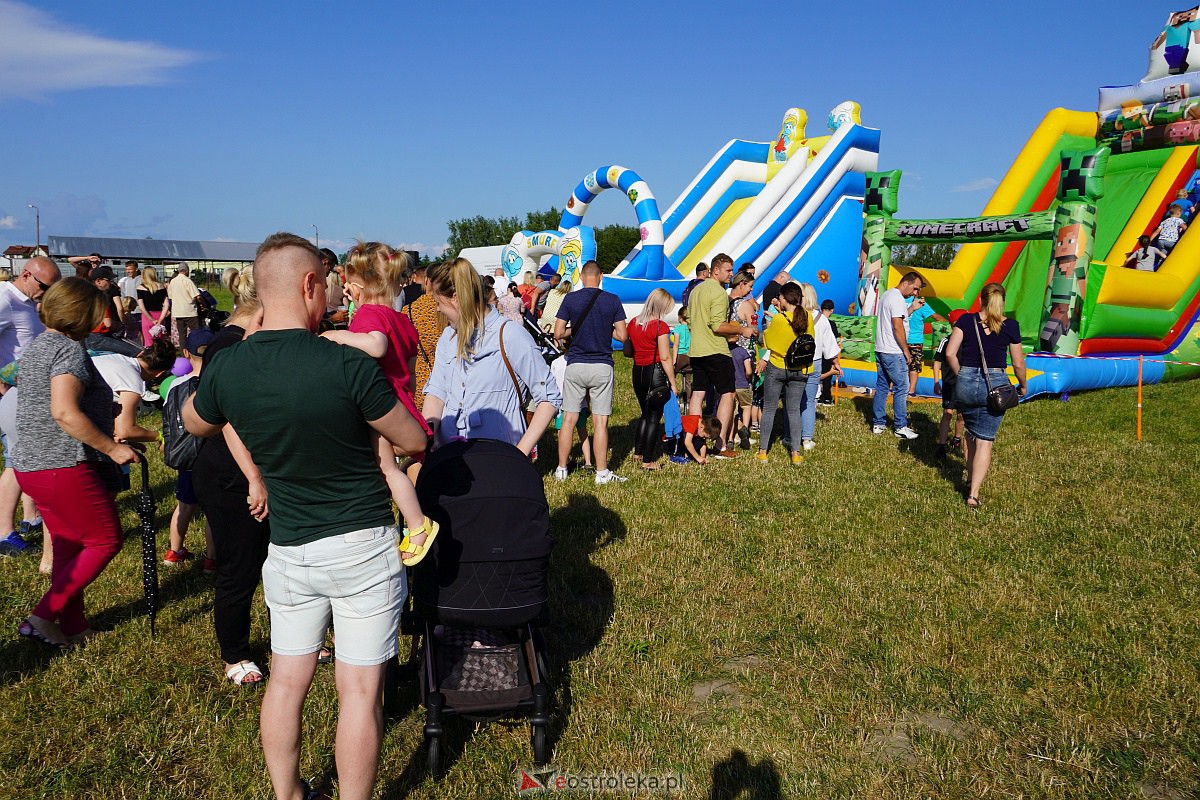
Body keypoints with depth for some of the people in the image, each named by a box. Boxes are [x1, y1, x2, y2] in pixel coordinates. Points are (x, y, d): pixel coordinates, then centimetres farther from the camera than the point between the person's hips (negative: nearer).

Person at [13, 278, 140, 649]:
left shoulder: (37, 345, 15)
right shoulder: (70, 349, -15)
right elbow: (64, 412, -27)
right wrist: (111, 447, -21)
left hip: (30, 465, 10)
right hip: (64, 466, -10)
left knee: (69, 546, 16)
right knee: (105, 540, 2)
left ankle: (73, 627, 24)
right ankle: (42, 618, 1)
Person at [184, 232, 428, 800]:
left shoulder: (227, 369, -6)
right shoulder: (347, 364, -20)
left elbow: (193, 423, 18)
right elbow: (414, 441, -7)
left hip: (288, 550, 5)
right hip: (362, 546, -5)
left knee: (286, 682, 19)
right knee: (360, 690, 6)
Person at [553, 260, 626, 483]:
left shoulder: (570, 299, -1)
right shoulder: (613, 300, -1)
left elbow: (558, 333, -2)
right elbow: (622, 335, -1)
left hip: (575, 365, 1)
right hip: (602, 366, -1)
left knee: (568, 419, 9)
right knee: (600, 422, 3)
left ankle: (561, 469, 15)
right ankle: (601, 472, 6)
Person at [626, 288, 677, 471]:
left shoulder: (633, 324, 5)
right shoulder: (660, 326, -13)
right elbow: (665, 358, -14)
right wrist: (672, 383, -9)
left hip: (637, 372, 6)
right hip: (656, 372, -6)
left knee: (645, 413, 22)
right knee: (654, 417, 3)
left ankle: (638, 453, 27)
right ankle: (648, 461, 5)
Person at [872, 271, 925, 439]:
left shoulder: (887, 294, 16)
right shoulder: (897, 298, -16)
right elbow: (898, 327, -20)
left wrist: (912, 308, 16)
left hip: (880, 350, 10)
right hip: (893, 353, -10)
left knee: (881, 387, 12)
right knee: (902, 388, -3)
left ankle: (878, 424, 16)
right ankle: (901, 427, 1)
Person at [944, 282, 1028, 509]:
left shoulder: (966, 320, -1)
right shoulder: (1010, 326, 0)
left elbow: (950, 353, -8)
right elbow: (1018, 364, 5)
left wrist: (961, 375, 7)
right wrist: (1023, 385, 23)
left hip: (966, 382, 1)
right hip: (995, 384, -1)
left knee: (971, 433, 23)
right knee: (985, 440, 3)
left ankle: (970, 479, 31)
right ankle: (973, 493, -3)